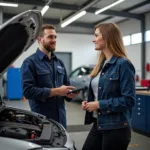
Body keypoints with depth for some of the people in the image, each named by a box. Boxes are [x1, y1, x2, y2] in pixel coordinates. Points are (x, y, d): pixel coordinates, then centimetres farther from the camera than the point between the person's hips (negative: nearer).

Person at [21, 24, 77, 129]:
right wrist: (56, 91, -20)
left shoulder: (60, 63, 14)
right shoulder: (30, 62, -7)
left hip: (60, 117, 6)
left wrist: (69, 93, -5)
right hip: (41, 118, -6)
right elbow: (28, 90, -18)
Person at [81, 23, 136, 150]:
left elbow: (129, 100, -20)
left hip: (116, 128, -8)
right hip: (98, 124, 8)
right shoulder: (102, 64, 10)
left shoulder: (123, 64, -15)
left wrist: (100, 105, -17)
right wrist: (88, 103, 2)